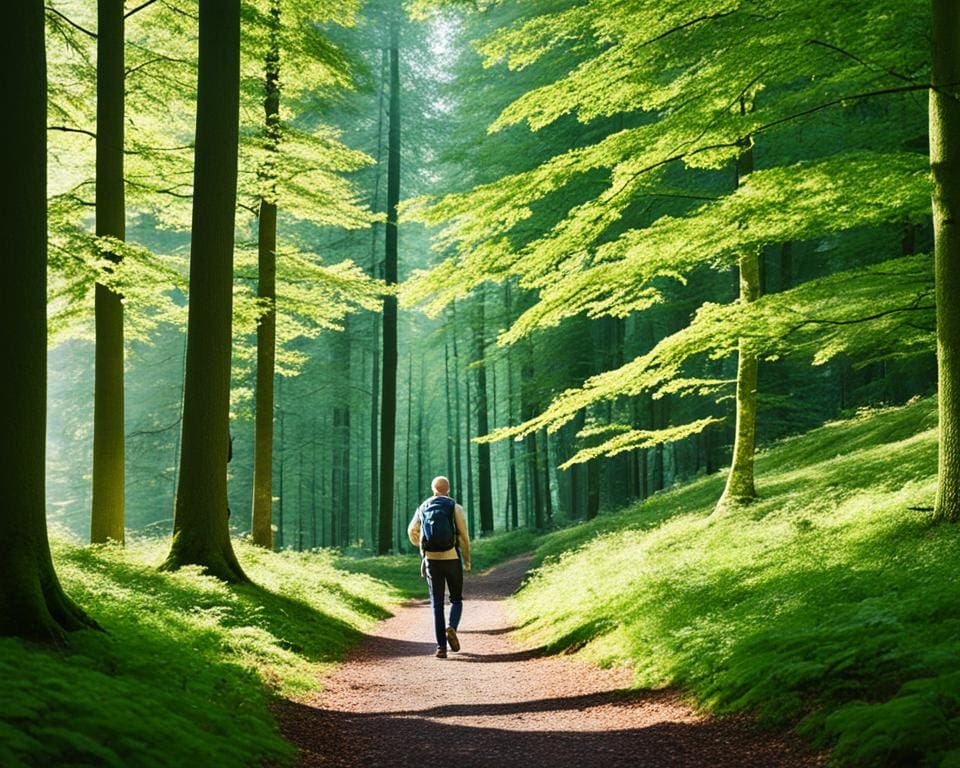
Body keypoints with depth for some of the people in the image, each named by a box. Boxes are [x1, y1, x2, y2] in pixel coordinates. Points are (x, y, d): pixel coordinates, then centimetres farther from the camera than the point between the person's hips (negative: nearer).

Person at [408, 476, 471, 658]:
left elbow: (412, 531, 9)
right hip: (452, 558, -2)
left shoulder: (423, 508, 8)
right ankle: (451, 628, -15)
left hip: (431, 560, 2)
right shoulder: (455, 507, 0)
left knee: (437, 604, 6)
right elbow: (463, 535, -4)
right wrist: (467, 561, 6)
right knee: (456, 600, 14)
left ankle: (441, 647, -3)